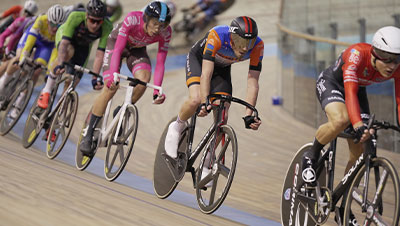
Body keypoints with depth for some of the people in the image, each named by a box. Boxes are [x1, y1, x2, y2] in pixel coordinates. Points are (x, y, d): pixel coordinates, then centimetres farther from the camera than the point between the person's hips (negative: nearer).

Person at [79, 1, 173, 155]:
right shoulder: (132, 19, -37)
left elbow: (160, 63, -25)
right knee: (110, 88, -17)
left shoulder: (165, 32, -27)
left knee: (143, 78, -27)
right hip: (116, 42, -3)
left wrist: (157, 91, -35)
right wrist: (113, 75, -50)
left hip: (136, 49, 3)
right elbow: (118, 49, -37)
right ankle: (88, 136, -9)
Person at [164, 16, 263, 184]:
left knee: (222, 118, -11)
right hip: (198, 59, -3)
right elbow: (206, 73, -43)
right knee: (195, 100, -31)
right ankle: (177, 127, 2)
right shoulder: (217, 36, -40)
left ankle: (206, 166, 6)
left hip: (222, 68, 3)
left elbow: (252, 83, -30)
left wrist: (249, 115, -38)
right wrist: (205, 103, -54)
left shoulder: (257, 46, -31)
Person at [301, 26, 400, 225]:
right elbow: (349, 91, -50)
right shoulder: (357, 54, -39)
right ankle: (311, 157, -11)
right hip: (330, 83, -5)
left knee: (359, 153, -4)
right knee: (341, 120, -39)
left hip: (358, 90, 5)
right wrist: (359, 125, -62)